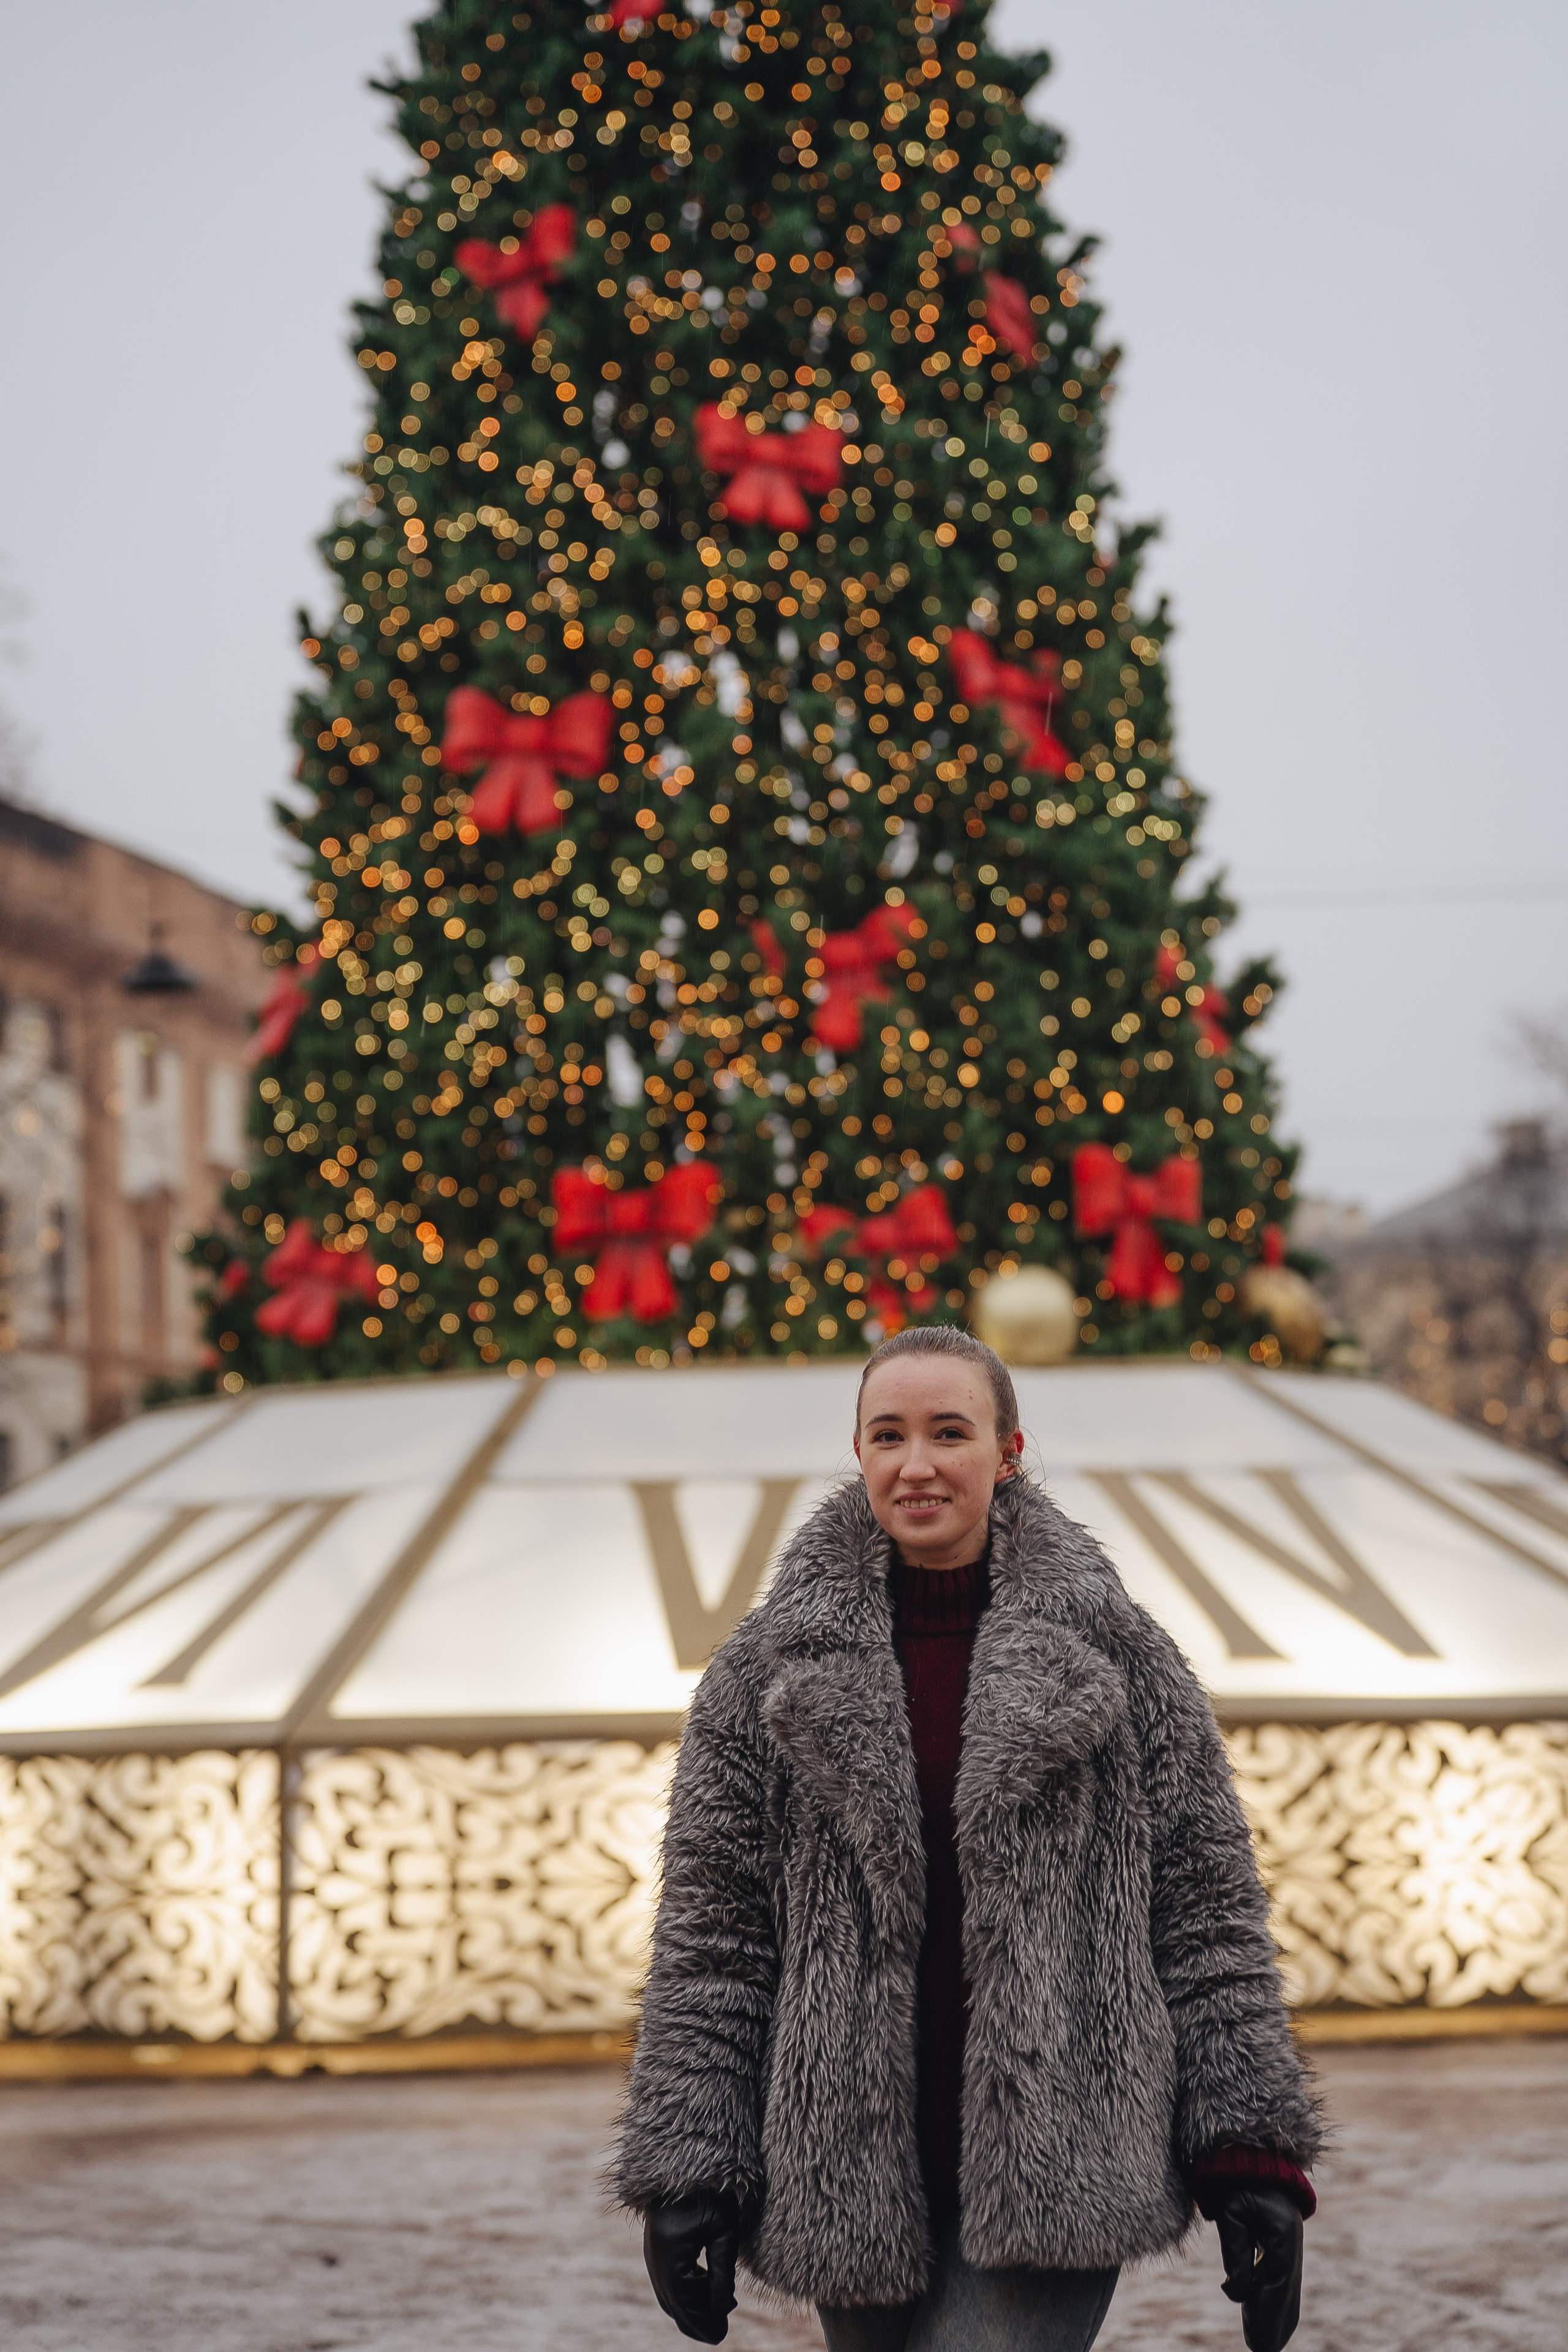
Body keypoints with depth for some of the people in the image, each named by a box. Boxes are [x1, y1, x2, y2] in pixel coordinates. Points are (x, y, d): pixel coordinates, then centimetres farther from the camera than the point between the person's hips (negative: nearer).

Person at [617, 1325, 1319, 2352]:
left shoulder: (1117, 1652, 2)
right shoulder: (771, 1671, 4)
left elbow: (1209, 1913, 3)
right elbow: (712, 1935, 3)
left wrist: (1254, 2162, -3)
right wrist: (686, 2171, -4)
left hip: (1051, 2177, -2)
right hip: (855, 2179, 3)